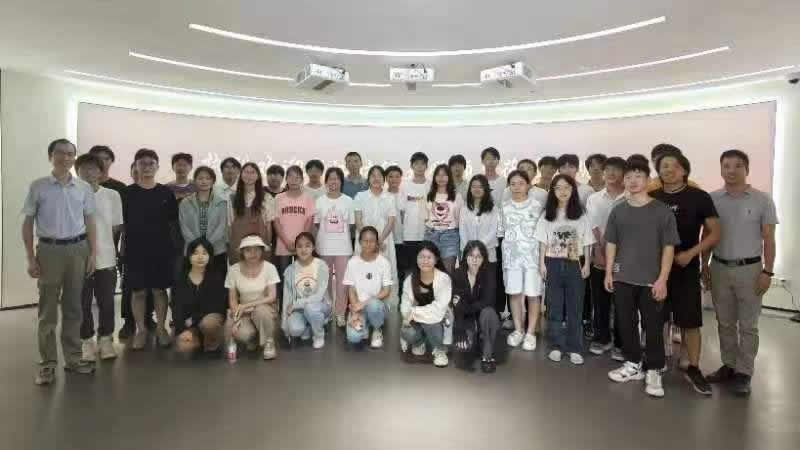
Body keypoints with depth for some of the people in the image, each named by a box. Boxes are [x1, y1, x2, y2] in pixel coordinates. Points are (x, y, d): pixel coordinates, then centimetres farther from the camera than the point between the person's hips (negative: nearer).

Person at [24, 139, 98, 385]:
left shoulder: (84, 188, 4)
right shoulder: (38, 186, -2)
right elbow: (27, 223, 1)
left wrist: (93, 253, 4)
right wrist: (31, 258, -3)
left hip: (78, 249, 2)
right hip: (49, 249, -2)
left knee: (73, 307, 10)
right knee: (48, 309, 4)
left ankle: (73, 358, 20)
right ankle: (47, 363, 13)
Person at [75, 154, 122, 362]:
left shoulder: (112, 195, 0)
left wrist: (101, 240, 1)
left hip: (106, 258, 1)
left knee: (106, 302, 8)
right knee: (83, 303, 8)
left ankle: (105, 339, 23)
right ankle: (86, 341, 23)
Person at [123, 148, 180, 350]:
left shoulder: (166, 193, 4)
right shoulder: (128, 193, 1)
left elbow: (173, 222, 6)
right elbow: (121, 222, 3)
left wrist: (175, 247, 2)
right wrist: (122, 247, -3)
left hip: (161, 249, 1)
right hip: (136, 249, 0)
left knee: (159, 289, 8)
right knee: (138, 291, 5)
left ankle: (161, 328, 19)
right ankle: (141, 330, 19)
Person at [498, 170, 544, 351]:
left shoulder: (536, 206, -1)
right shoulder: (505, 208, 7)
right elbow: (500, 233, 11)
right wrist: (503, 256, 7)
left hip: (532, 255, -2)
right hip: (511, 255, 3)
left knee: (533, 294, -1)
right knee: (515, 293, 7)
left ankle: (530, 333, 11)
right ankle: (518, 330, 20)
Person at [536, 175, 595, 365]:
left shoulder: (580, 214, 2)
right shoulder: (547, 214, 4)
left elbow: (586, 242, 3)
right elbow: (543, 241, 4)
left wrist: (586, 264, -1)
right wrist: (541, 263, -2)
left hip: (574, 264, -1)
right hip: (553, 263, 1)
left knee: (575, 307, 3)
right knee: (554, 306, 5)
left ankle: (575, 349, 11)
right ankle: (557, 346, 15)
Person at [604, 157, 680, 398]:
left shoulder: (662, 211, -5)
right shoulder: (618, 211, 5)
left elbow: (668, 247, -5)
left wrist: (662, 279, -11)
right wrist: (608, 272, 5)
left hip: (651, 280, -3)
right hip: (623, 278, 3)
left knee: (653, 327, 3)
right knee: (626, 323, 11)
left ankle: (653, 371, 17)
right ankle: (633, 364, 27)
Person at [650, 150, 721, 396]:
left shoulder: (699, 197, -4)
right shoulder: (651, 198, 2)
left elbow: (715, 234, -3)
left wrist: (691, 253, -15)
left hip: (686, 268, -2)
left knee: (690, 321, 1)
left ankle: (693, 368, 15)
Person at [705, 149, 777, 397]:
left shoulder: (762, 200, -4)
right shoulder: (712, 199, 1)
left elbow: (769, 240, -3)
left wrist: (767, 272, -8)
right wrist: (704, 265, 5)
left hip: (749, 269, -2)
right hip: (720, 268, 2)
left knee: (748, 325, 5)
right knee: (725, 323, 12)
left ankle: (744, 372, 15)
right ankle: (729, 366, 24)